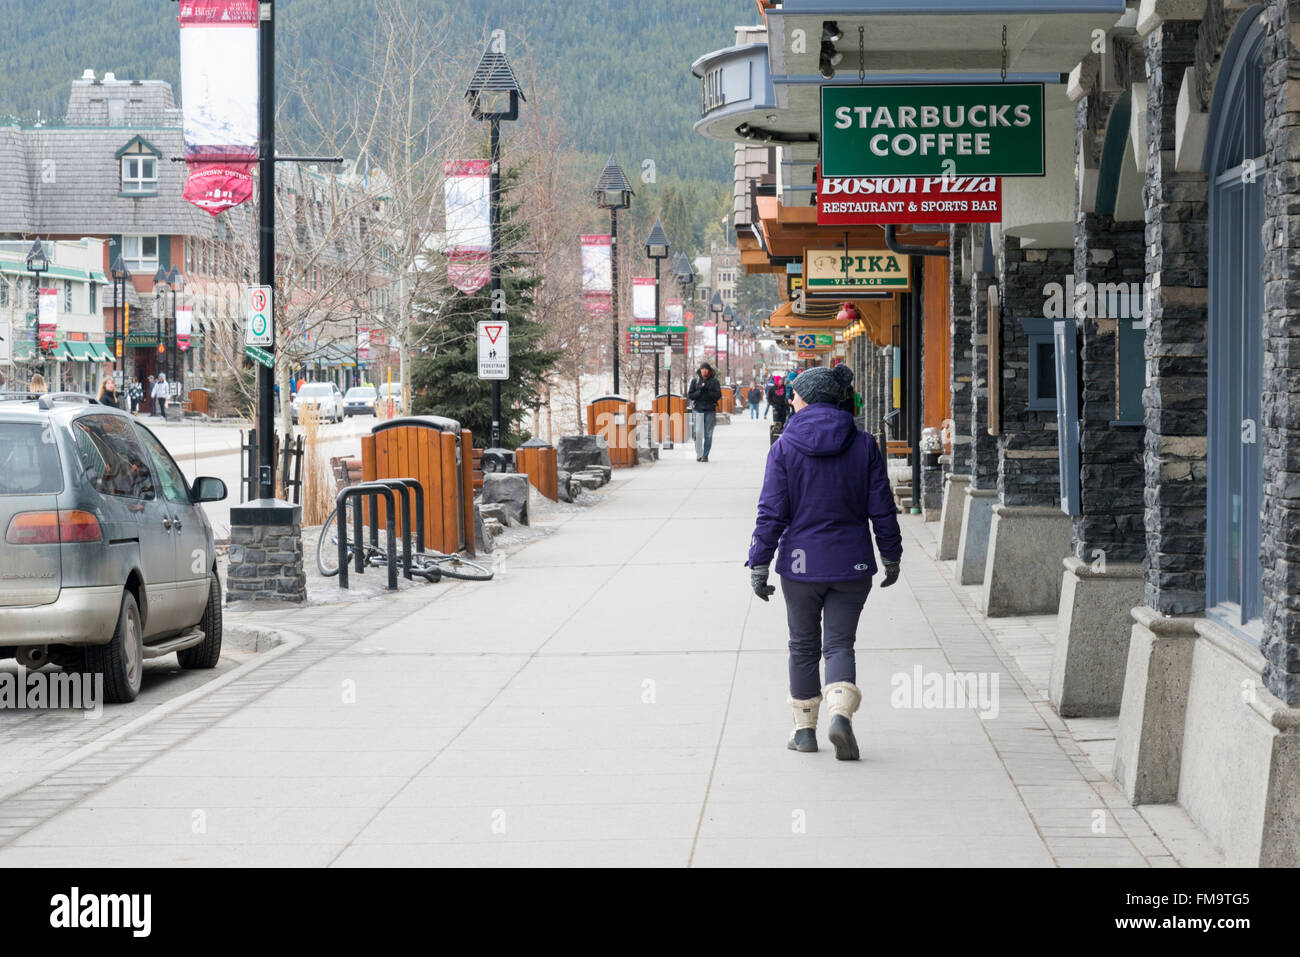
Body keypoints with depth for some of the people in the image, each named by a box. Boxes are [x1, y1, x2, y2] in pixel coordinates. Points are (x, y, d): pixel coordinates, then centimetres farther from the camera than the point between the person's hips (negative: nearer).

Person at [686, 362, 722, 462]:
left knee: (708, 434, 0)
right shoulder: (695, 380, 7)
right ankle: (698, 454, 0)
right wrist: (700, 391, -13)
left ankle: (705, 455, 6)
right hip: (698, 409, 0)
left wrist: (707, 392, -14)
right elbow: (689, 395, 2)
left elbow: (718, 395, -2)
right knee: (698, 433, -10)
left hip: (710, 410, 0)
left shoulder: (714, 381, 5)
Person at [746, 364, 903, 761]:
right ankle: (841, 712, -20)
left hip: (800, 564, -1)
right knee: (840, 643, 5)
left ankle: (805, 728, 21)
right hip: (852, 565, 1)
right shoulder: (863, 445, -2)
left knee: (803, 646, 14)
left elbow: (771, 513, -9)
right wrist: (892, 557, 12)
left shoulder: (785, 447, -7)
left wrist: (759, 565, -4)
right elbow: (882, 509, 1)